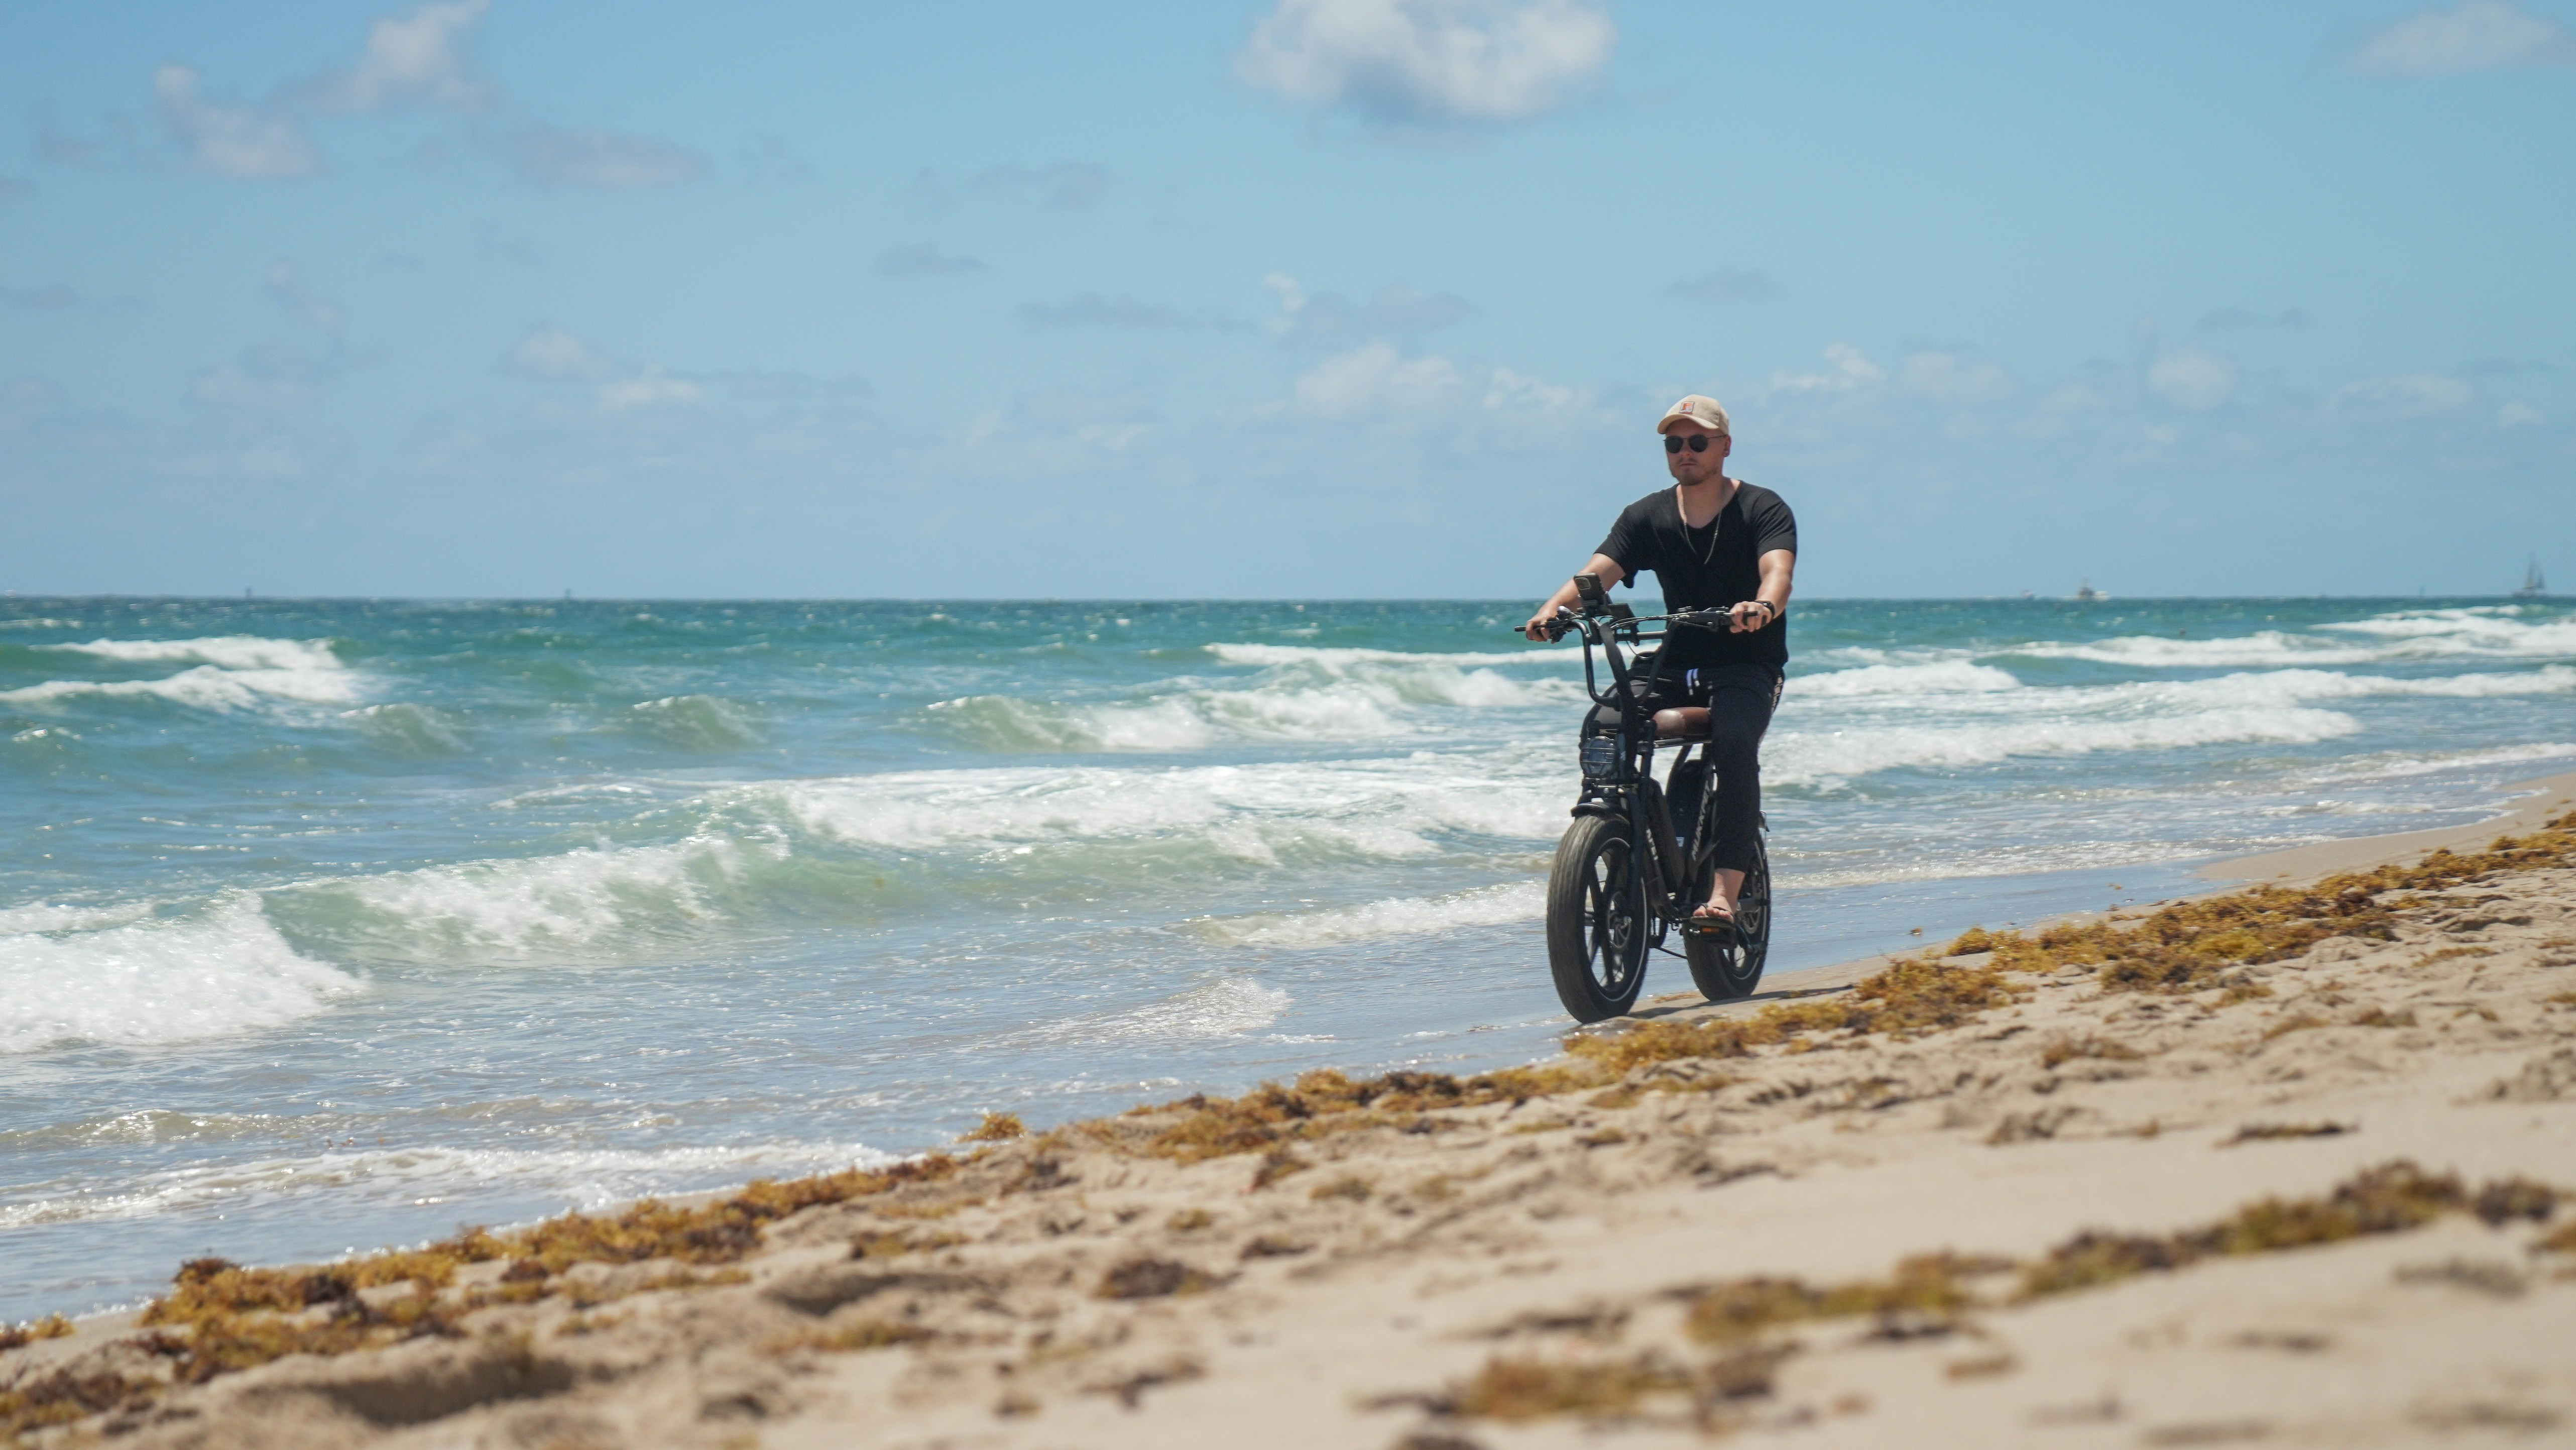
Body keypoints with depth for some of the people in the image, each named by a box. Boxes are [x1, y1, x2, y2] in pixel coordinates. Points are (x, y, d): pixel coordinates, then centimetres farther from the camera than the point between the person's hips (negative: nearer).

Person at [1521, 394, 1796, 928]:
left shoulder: (1764, 509, -4)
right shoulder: (1647, 517, 6)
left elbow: (1777, 571, -24)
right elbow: (1598, 572, -9)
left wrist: (1762, 607, -49)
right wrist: (1553, 608, -31)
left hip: (1748, 668, -4)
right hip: (1676, 665, 4)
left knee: (1734, 743, -34)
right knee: (1601, 730, -23)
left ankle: (1725, 889, -34)